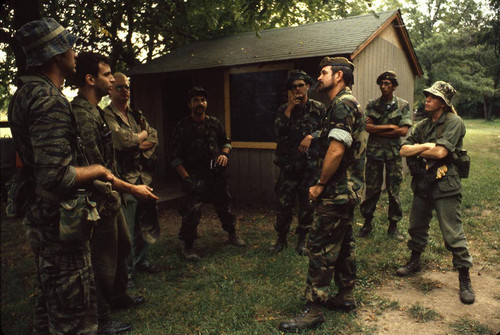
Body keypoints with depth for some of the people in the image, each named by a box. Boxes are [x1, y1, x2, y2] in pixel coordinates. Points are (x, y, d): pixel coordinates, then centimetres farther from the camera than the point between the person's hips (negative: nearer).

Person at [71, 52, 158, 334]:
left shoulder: (95, 111, 9)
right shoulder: (82, 115, -23)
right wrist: (132, 189, -19)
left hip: (111, 197, 10)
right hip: (99, 202, -10)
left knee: (123, 246, 24)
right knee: (105, 260, 4)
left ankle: (119, 296, 44)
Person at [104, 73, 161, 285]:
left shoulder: (137, 116, 17)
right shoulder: (106, 116, -6)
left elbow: (154, 139, 10)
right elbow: (121, 139, -21)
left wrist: (136, 145, -9)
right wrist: (142, 136, -3)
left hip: (143, 177, 7)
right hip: (123, 179, -7)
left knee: (145, 222, 15)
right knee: (125, 228, -1)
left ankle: (140, 260, 33)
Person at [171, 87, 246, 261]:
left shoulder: (214, 123, 7)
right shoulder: (182, 127, -5)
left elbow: (226, 142, 20)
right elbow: (176, 157, -6)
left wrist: (224, 154, -2)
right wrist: (186, 178, -15)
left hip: (217, 174, 4)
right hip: (196, 176, -4)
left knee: (224, 205, 17)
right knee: (192, 211, -12)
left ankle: (232, 234, 40)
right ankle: (188, 246, 8)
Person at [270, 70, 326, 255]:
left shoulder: (318, 108, 4)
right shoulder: (284, 109, 8)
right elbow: (279, 132, -7)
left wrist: (311, 136, -23)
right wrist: (290, 109, -10)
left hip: (310, 165, -1)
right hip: (288, 165, 1)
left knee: (307, 205, 8)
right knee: (283, 203, 4)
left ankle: (302, 241, 24)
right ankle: (281, 239, 22)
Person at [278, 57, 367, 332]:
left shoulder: (342, 105, -16)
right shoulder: (349, 104, 17)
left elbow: (336, 150, -26)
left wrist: (321, 184, -15)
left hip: (337, 192, -11)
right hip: (348, 189, 11)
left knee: (320, 247, -5)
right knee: (342, 243, 18)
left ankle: (313, 310, 3)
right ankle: (345, 296, 31)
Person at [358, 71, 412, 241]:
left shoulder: (403, 105, 3)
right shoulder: (372, 105, 6)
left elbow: (403, 131, -8)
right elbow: (367, 127, -6)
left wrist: (377, 130, -9)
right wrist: (390, 127, -12)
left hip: (394, 152, 0)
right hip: (374, 151, 1)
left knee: (394, 190, 5)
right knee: (371, 189, 5)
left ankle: (393, 226, 18)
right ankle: (367, 223, 19)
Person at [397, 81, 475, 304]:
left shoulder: (454, 123, -9)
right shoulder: (422, 126, 11)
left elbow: (440, 152, -22)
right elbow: (404, 150, 2)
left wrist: (417, 150, -6)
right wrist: (426, 146, -14)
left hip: (445, 186, -7)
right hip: (422, 185, 7)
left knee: (453, 234, -4)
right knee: (417, 227, 18)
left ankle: (465, 280, 9)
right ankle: (414, 262, 38)